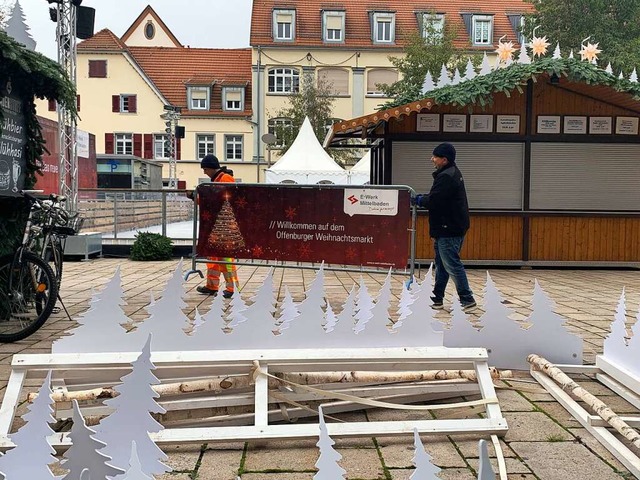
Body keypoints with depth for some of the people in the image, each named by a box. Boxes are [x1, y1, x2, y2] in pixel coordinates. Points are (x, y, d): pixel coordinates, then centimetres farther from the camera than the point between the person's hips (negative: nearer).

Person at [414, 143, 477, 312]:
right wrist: (422, 197, 5)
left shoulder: (446, 177, -19)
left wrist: (419, 200, -5)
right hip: (450, 227, 11)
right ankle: (437, 298, 23)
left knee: (452, 265, -6)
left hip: (449, 230, -11)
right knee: (442, 264, 15)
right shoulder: (451, 173, 16)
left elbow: (433, 201, -23)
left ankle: (467, 300, -1)